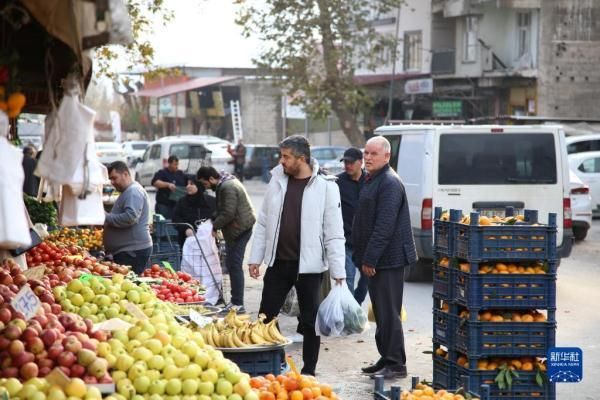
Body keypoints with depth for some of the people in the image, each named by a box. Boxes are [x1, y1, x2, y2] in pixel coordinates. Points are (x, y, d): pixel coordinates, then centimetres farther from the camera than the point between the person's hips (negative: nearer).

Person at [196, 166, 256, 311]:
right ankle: (235, 301, 21)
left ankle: (238, 304, -8)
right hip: (238, 230, 11)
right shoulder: (224, 184, 15)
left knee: (234, 266, -9)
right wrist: (213, 222, 9)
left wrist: (214, 226, -13)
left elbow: (228, 213, -22)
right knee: (231, 265, 15)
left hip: (239, 229, -11)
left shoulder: (227, 187, -18)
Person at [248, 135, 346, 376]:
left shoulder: (325, 186, -9)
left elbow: (334, 233, -9)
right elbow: (264, 223, 11)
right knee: (266, 317, 7)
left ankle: (308, 372, 18)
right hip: (278, 263, 4)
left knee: (310, 322, 6)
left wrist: (338, 272, -12)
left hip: (309, 265, -4)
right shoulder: (277, 181, 5)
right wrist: (255, 257, 8)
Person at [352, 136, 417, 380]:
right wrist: (364, 257, 20)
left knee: (388, 312, -7)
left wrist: (370, 259, -21)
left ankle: (395, 364, -2)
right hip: (375, 259, 10)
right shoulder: (372, 180, 17)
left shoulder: (390, 183, -15)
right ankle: (387, 359, 22)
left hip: (388, 259, -10)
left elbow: (384, 226, -22)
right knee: (381, 311, 14)